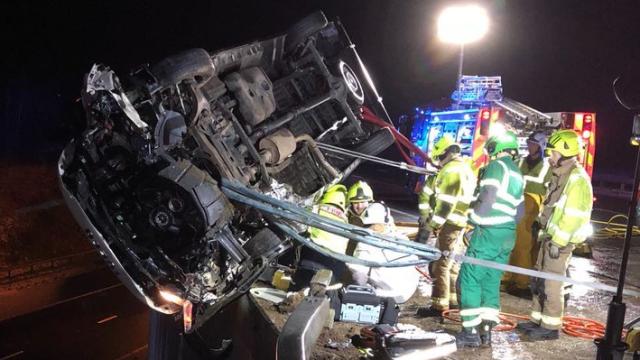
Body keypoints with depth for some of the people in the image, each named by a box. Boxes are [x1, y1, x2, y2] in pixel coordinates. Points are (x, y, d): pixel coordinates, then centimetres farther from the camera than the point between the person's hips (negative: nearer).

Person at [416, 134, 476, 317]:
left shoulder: (451, 170, -14)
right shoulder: (466, 168, 18)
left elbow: (445, 203, -21)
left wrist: (430, 226, -19)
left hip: (450, 224, -10)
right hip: (461, 223, 10)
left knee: (440, 264, -8)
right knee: (452, 262, 19)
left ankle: (439, 304, -6)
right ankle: (454, 298, 29)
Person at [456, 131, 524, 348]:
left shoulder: (496, 166, -8)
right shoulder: (517, 174, 18)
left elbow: (487, 199, -18)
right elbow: (519, 211, 19)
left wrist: (472, 219, -6)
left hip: (488, 233, -8)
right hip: (508, 236, 8)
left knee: (469, 279, -3)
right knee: (491, 281, 11)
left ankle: (471, 332, -3)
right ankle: (486, 331, 10)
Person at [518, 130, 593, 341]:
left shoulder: (577, 179, -17)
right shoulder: (560, 175, 14)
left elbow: (573, 215, -22)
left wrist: (558, 241, -21)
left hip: (561, 240, -10)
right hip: (550, 236, 10)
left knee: (551, 284, -3)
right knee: (539, 281, 15)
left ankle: (550, 327, 7)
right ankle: (538, 320, 25)